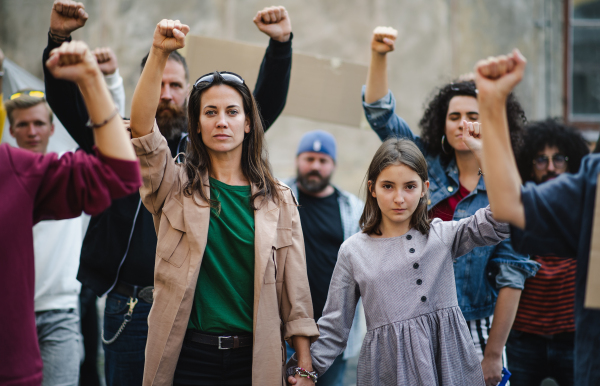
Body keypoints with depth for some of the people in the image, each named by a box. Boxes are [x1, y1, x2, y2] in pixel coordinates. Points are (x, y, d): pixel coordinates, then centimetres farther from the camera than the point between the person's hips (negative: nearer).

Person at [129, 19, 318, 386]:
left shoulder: (279, 200, 7)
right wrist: (159, 54, -25)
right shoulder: (176, 188, 3)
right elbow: (141, 126, -13)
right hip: (187, 356, -1)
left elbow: (295, 289, 4)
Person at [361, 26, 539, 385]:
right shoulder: (429, 164, 6)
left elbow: (511, 277, -7)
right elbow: (380, 113, 1)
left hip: (472, 331, -2)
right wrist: (379, 55, -15)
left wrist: (493, 355, -11)